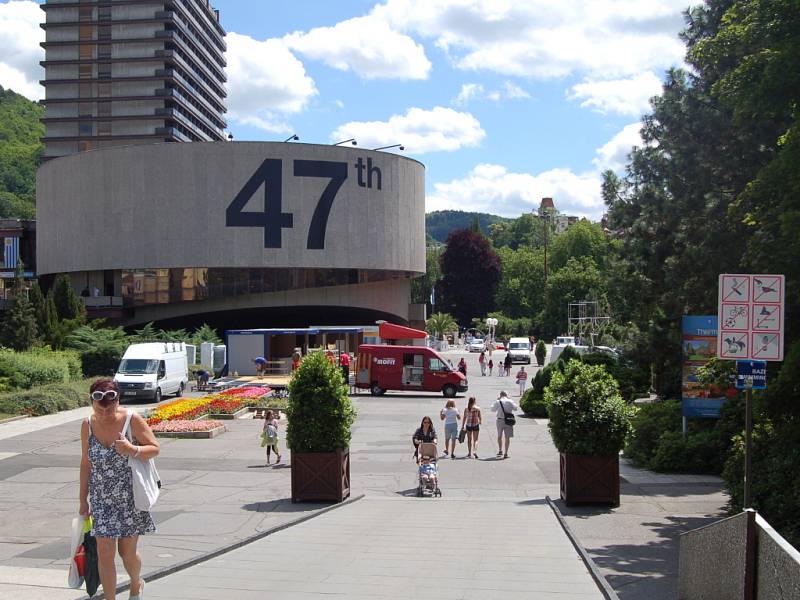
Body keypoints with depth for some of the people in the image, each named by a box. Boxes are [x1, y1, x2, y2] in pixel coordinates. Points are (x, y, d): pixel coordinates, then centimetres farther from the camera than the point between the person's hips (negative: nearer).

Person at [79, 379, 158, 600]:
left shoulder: (132, 419, -13)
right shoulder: (88, 425, -3)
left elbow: (155, 449, -6)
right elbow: (86, 462, 7)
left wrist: (133, 450, -26)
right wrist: (83, 498, 10)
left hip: (130, 497, -2)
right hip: (102, 499, 2)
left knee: (127, 552, 10)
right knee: (105, 553, -3)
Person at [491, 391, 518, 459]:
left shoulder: (498, 402, -4)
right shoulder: (510, 402, -4)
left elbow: (493, 409, 11)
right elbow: (516, 408, 11)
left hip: (500, 420, 0)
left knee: (499, 436, 19)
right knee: (507, 437, 4)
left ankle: (500, 450, 24)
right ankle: (506, 453, 2)